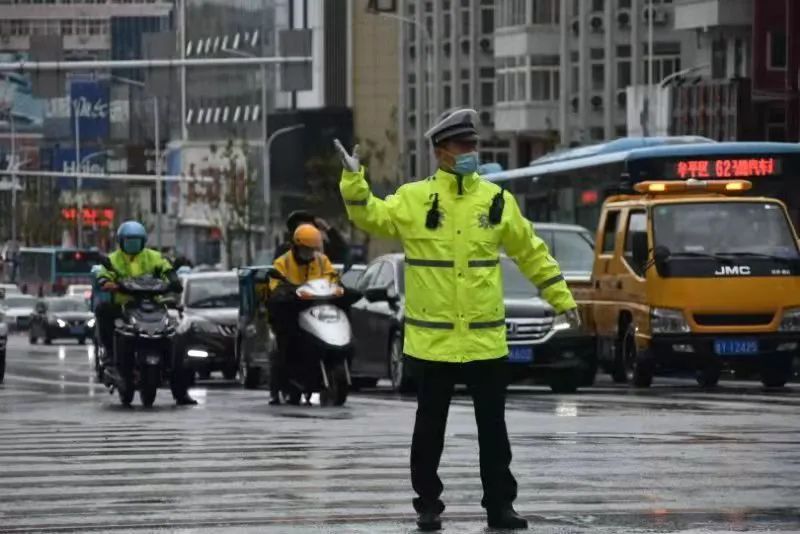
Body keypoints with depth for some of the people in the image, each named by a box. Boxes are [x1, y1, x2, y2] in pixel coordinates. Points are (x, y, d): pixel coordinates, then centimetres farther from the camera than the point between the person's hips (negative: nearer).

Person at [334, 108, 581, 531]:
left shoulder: (496, 200, 5)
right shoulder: (413, 199, -2)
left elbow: (532, 252, 12)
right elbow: (371, 216, -12)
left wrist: (562, 299, 12)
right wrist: (353, 180, -27)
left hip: (486, 340, 2)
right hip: (432, 340, -2)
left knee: (493, 429, 7)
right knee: (430, 428, 8)